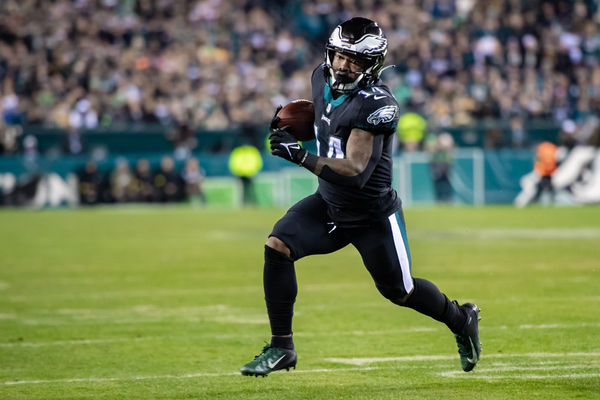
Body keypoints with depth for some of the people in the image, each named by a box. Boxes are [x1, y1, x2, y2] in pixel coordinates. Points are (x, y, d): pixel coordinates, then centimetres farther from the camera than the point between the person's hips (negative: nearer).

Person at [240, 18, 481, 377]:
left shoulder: (376, 104, -29)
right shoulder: (323, 78, -5)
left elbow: (354, 171, -35)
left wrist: (300, 155, -42)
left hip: (373, 216, -6)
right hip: (329, 204, 6)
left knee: (399, 291, 9)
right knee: (277, 247, -16)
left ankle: (462, 319, 41)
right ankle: (281, 348, -6)